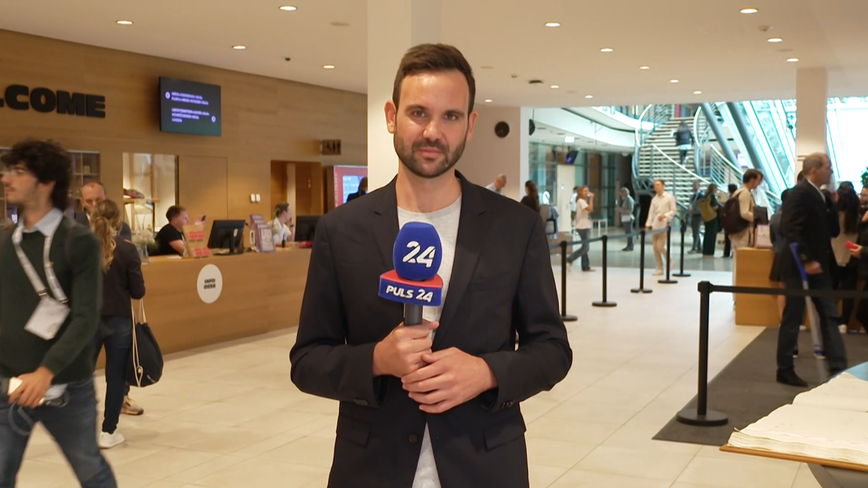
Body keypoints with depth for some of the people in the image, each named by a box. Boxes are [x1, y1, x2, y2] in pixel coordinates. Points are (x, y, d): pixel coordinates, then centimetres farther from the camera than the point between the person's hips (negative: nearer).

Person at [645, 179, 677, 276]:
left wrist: (665, 215, -19)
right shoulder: (654, 199, 12)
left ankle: (669, 260, 14)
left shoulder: (669, 197, -2)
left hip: (664, 225, -5)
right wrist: (648, 225, 4)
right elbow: (651, 213, 11)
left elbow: (673, 210, -4)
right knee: (655, 248, 3)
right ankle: (659, 269, 11)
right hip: (655, 226, 5)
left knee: (660, 246, -13)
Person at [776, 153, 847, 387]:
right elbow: (792, 230, -24)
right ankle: (785, 370, 12)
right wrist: (806, 260, -25)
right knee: (792, 319, 1)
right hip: (801, 267, -9)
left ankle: (838, 369, 9)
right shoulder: (801, 192, -16)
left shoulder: (818, 194, 13)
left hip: (818, 266, 9)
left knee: (830, 317, 6)